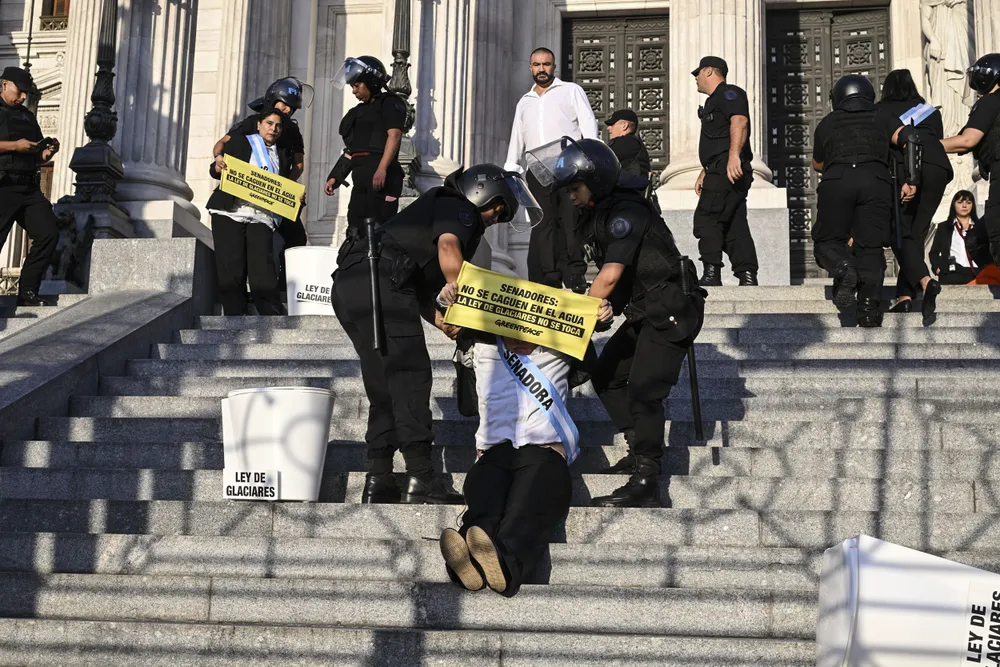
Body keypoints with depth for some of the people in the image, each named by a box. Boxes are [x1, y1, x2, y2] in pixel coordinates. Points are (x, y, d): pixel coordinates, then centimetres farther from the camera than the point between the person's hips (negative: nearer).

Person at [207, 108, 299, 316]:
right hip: (229, 213, -2)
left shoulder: (282, 157, 21)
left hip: (261, 218, 2)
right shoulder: (241, 141, 11)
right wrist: (218, 166, -18)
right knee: (231, 272, -6)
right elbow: (218, 172, 5)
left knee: (263, 274, -13)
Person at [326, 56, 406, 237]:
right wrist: (335, 177, 18)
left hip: (381, 175, -9)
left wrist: (382, 169, -24)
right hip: (361, 177, 9)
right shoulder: (359, 111, 27)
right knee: (356, 229, 4)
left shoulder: (390, 103, 2)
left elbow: (394, 135, -12)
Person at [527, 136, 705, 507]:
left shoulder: (626, 213, -19)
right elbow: (613, 278, 6)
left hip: (671, 313, -11)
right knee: (605, 375, 12)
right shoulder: (599, 215, 11)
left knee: (642, 391, -14)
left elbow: (610, 275, -24)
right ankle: (642, 451, 17)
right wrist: (608, 304, -15)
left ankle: (645, 484, -12)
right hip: (643, 314, 11)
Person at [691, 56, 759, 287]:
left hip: (728, 172, -10)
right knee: (735, 225, 4)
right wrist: (704, 173, 33)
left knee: (706, 219, -13)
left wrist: (734, 155, -35)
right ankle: (747, 275, 0)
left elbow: (739, 121, -23)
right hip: (721, 172, 10)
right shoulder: (714, 101, 29)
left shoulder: (729, 93, -4)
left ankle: (711, 274, -16)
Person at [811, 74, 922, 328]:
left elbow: (818, 164, 40)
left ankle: (844, 267, -22)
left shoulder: (827, 123, 26)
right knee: (870, 245, 3)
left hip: (837, 181, 0)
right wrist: (911, 179, 2)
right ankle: (868, 305, -13)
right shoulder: (882, 117, 25)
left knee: (827, 240, 11)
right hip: (876, 180, 0)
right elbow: (909, 137, 6)